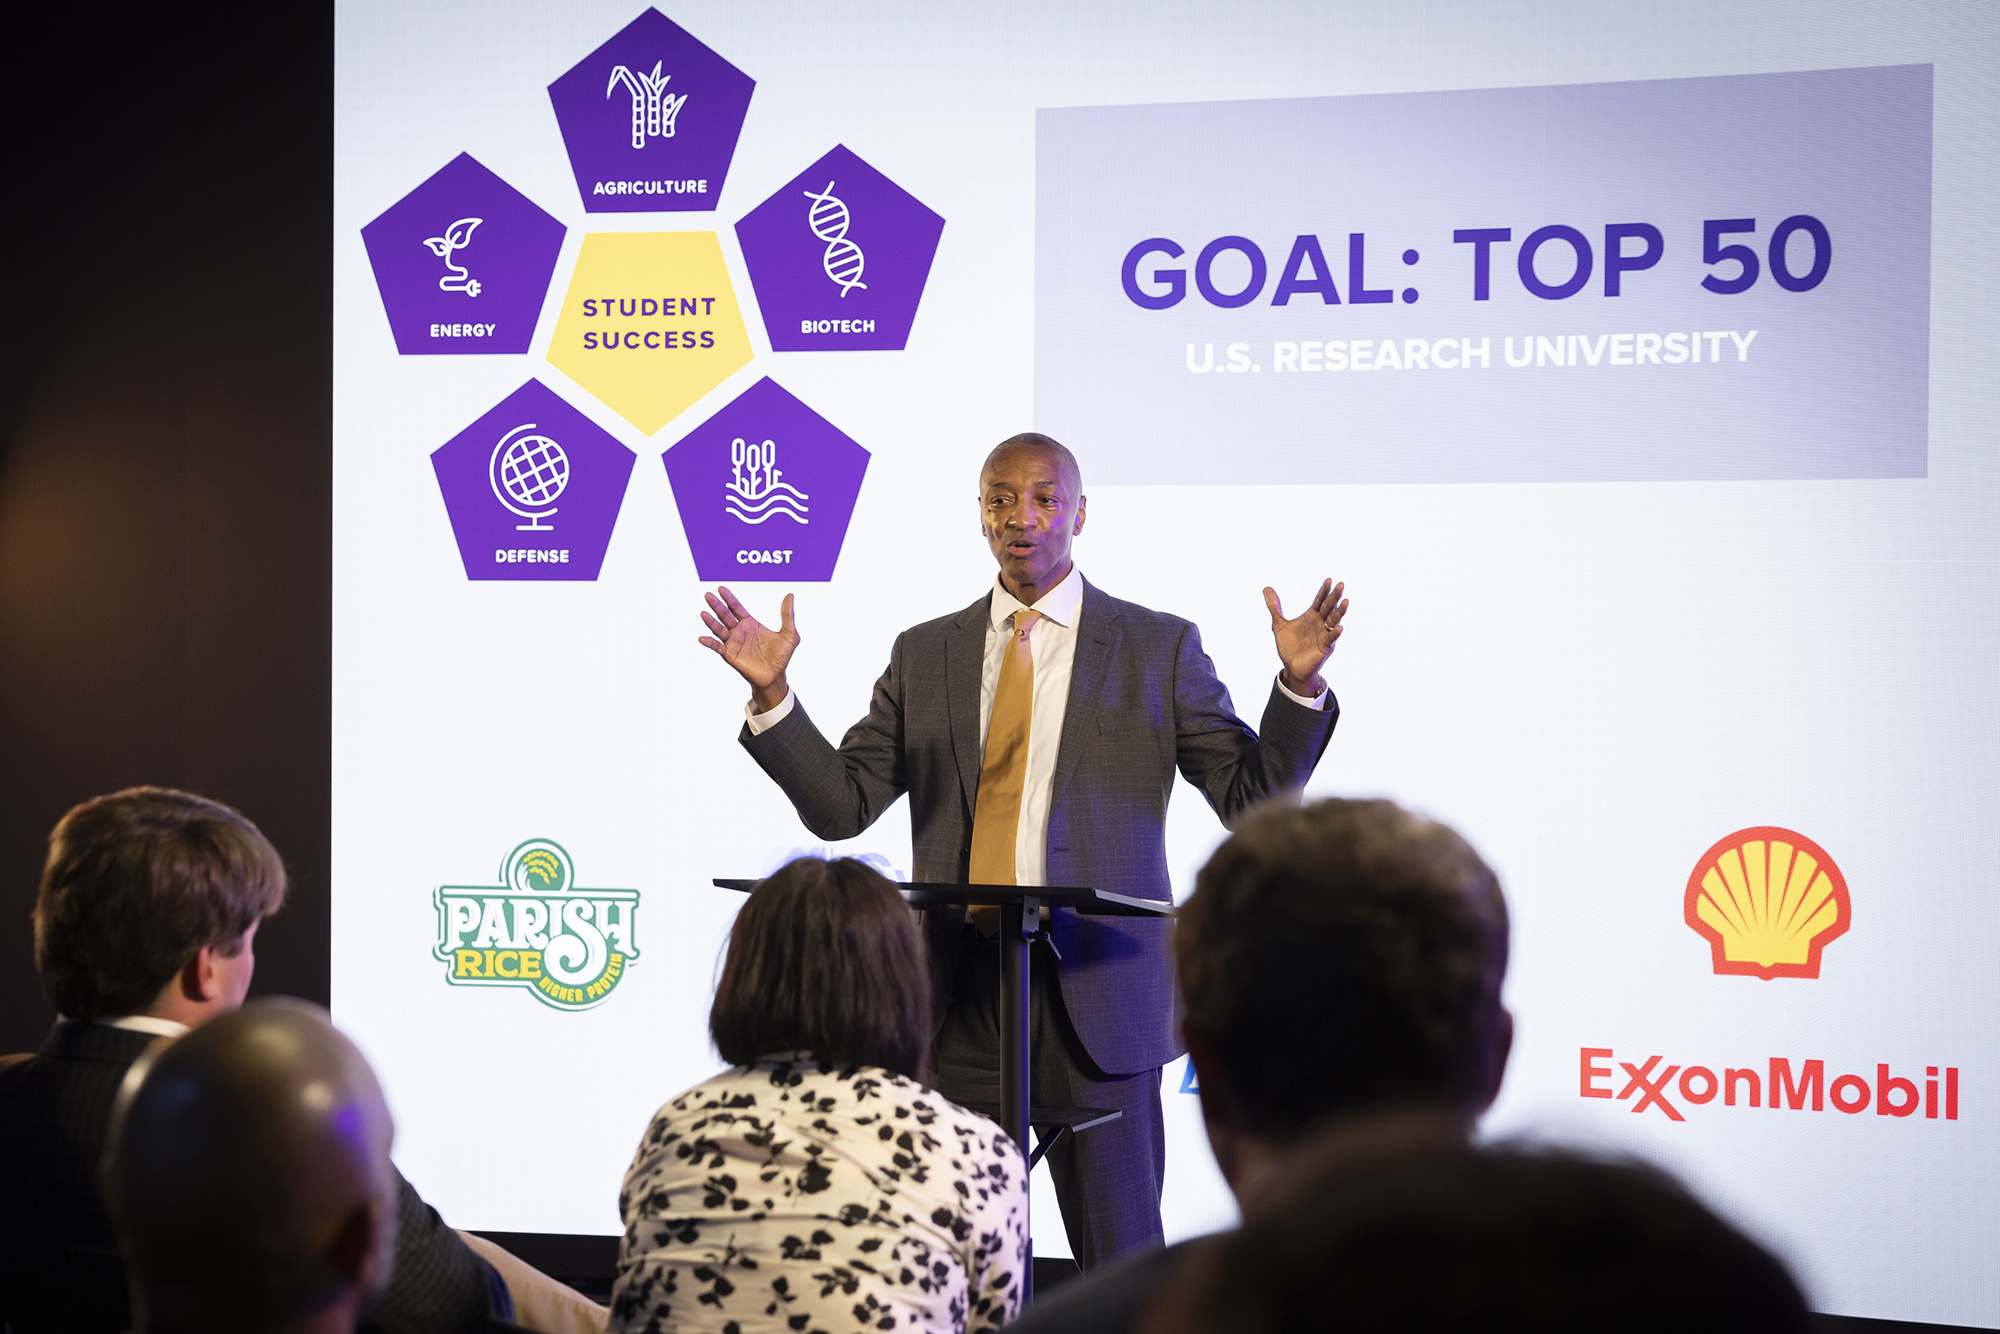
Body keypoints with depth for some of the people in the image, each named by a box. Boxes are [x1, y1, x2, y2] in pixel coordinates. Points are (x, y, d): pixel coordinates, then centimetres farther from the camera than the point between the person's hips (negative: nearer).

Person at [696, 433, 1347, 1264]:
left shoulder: (1158, 647, 5)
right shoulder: (924, 655, 12)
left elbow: (1253, 799, 1)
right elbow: (841, 805, 8)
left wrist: (1299, 686, -15)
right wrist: (773, 695, -4)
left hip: (1096, 987, -2)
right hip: (960, 989, 2)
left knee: (1120, 1269, 1)